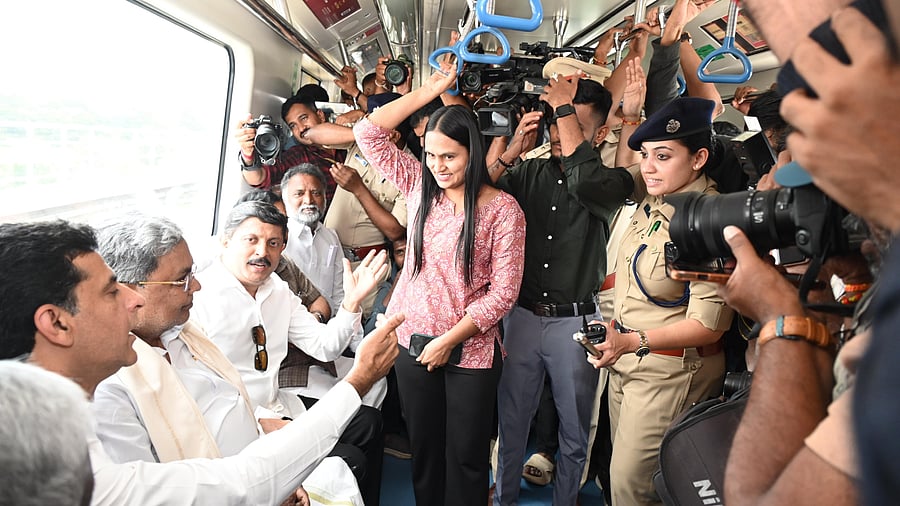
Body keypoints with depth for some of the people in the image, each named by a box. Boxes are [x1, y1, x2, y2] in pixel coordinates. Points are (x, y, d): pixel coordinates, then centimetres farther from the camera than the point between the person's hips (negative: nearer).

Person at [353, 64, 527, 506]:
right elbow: (368, 133, -1)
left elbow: (503, 291, -12)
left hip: (470, 350, -4)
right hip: (412, 340, 4)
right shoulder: (420, 186, 2)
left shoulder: (502, 209, -11)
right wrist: (429, 90, -3)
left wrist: (449, 339, -14)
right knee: (423, 448, 18)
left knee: (466, 456, 10)